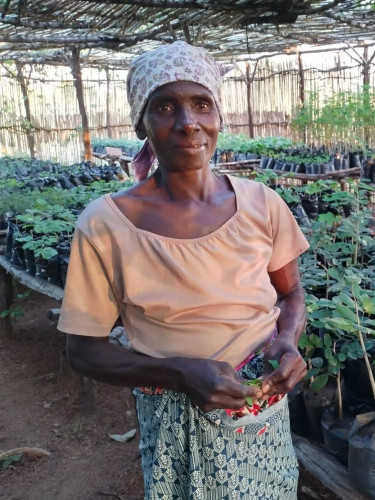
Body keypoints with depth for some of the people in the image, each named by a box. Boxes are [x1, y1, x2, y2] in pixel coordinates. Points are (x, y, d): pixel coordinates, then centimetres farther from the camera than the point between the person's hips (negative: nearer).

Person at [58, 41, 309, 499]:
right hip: (175, 428, -3)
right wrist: (181, 373, -23)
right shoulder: (105, 225, -18)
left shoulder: (262, 204, -9)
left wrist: (288, 338, -15)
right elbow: (84, 351, -10)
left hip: (267, 415, 4)